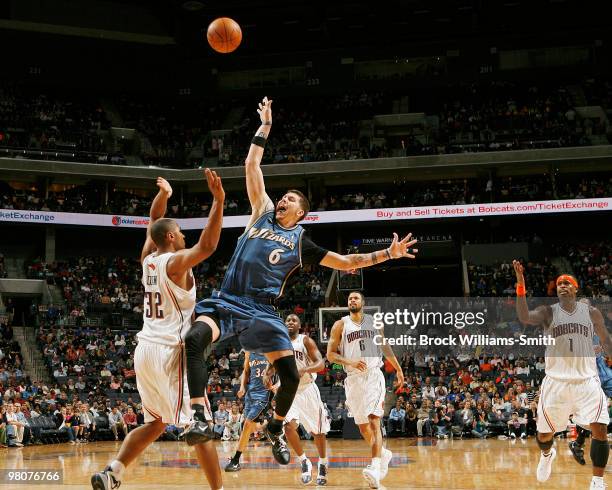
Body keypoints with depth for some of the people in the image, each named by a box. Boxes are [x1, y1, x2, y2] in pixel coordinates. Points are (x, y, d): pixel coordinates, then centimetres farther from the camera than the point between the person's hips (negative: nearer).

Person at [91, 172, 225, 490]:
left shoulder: (148, 259, 11)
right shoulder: (176, 262, -10)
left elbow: (153, 225, 30)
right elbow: (207, 246, -27)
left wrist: (163, 195, 24)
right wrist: (218, 201, -27)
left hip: (145, 350, 8)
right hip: (170, 351, -8)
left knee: (156, 423, 18)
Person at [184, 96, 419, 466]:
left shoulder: (302, 244, 13)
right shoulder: (263, 213, 16)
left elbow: (348, 262, 14)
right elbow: (252, 167, 17)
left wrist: (387, 254, 4)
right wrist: (265, 126, 18)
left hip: (261, 310, 0)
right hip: (226, 301, 0)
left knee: (291, 376, -9)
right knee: (194, 341, -31)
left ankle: (276, 429, 21)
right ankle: (200, 419, -35)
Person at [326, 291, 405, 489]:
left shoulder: (375, 321, 9)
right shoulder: (340, 325, 4)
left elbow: (385, 346, 23)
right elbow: (330, 354, 0)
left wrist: (398, 368, 28)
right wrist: (350, 362, -16)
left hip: (374, 376, -1)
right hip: (354, 378, 2)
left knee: (374, 421, -17)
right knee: (362, 426, 8)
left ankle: (375, 468, -27)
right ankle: (383, 454, 35)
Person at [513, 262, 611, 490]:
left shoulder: (591, 313, 6)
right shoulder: (548, 312, 0)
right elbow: (524, 317, -20)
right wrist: (521, 284, -29)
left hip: (587, 379, 0)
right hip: (556, 381, 0)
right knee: (544, 434, 7)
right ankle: (547, 455, 44)